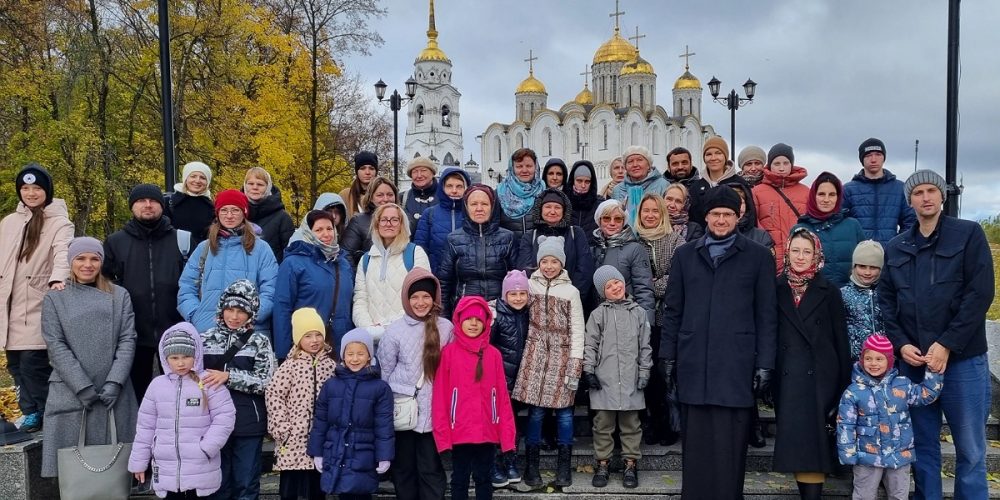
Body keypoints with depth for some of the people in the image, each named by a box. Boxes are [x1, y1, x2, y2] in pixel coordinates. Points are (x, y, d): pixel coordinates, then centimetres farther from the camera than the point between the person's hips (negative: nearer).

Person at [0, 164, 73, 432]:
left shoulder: (59, 222, -2)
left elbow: (63, 252, -19)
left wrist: (58, 278, -38)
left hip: (38, 308, -6)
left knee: (33, 363, -10)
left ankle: (42, 413, 8)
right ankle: (31, 412, 22)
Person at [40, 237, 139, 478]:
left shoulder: (119, 296, 9)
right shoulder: (54, 299, 6)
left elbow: (127, 340, 2)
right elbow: (56, 346, -2)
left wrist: (115, 381, -11)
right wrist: (82, 386, -12)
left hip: (113, 392, 1)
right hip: (70, 393, -1)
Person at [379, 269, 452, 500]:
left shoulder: (446, 328, -1)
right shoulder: (395, 330, -4)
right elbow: (384, 371, 3)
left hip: (433, 410, 0)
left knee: (431, 468, 6)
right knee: (403, 466, 13)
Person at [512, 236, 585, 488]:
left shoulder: (571, 291, 4)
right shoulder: (529, 285, 6)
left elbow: (577, 329, 2)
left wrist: (575, 363, -4)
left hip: (562, 355, 0)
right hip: (535, 353, 0)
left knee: (564, 409, 2)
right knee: (535, 409, 0)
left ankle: (563, 465, 13)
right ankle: (532, 464, 12)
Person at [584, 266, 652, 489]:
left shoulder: (638, 312, 7)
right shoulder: (598, 314, 3)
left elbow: (645, 346, 9)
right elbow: (590, 345, 3)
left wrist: (644, 372, 4)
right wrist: (589, 370, -5)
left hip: (630, 380, 1)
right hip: (604, 379, -1)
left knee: (630, 424, 8)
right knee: (603, 424, 6)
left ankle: (630, 464, 18)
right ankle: (602, 464, 17)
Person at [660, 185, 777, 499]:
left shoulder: (758, 257, 6)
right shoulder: (684, 255, 12)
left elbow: (767, 316, 4)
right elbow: (673, 311, 11)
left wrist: (765, 364, -2)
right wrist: (668, 356, 6)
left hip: (736, 366, -2)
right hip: (693, 364, 2)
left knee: (729, 445, 1)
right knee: (695, 445, 7)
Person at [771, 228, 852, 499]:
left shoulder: (829, 291, 3)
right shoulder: (776, 290, 5)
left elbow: (841, 340, 3)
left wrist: (844, 383, -1)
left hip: (820, 377, -1)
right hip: (787, 379, 2)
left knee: (813, 442, -4)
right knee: (794, 442, 4)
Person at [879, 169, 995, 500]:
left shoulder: (969, 234, 1)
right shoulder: (896, 247, 12)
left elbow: (980, 294, -8)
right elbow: (886, 300, 10)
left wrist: (946, 345, -14)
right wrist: (901, 343, -5)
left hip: (963, 359, -3)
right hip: (913, 361, 3)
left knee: (970, 450, 4)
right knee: (922, 445, 11)